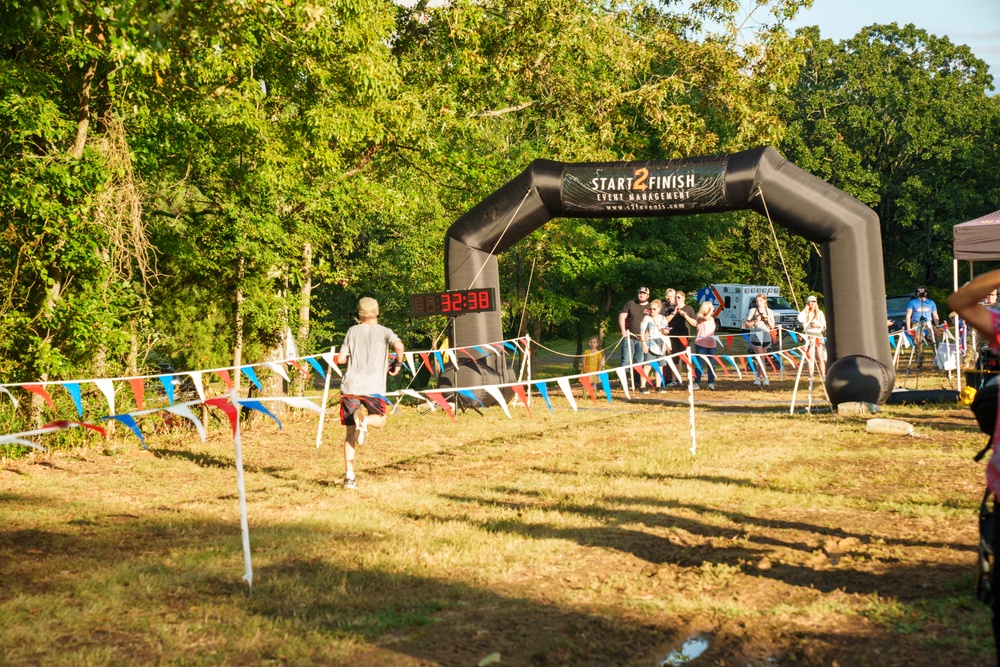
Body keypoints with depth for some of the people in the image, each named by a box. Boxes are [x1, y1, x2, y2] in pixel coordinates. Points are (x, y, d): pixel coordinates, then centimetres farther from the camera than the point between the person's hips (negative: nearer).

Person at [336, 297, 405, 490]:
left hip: (350, 386, 2)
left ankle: (349, 475, -3)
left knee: (350, 433, 8)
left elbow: (341, 359, 7)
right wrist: (397, 364, 3)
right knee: (379, 421, 20)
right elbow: (398, 345, -14)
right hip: (373, 387, -2)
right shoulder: (384, 331, 6)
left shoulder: (352, 331, 11)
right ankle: (364, 419, -17)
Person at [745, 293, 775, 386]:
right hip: (755, 335, -2)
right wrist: (755, 321, -11)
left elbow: (772, 326, 8)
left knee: (761, 357, 7)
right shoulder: (753, 311, 5)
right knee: (760, 357, -10)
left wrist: (767, 319, -7)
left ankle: (758, 377, 16)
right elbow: (746, 325, 4)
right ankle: (765, 377, -10)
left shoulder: (769, 312, 11)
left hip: (766, 335, 2)